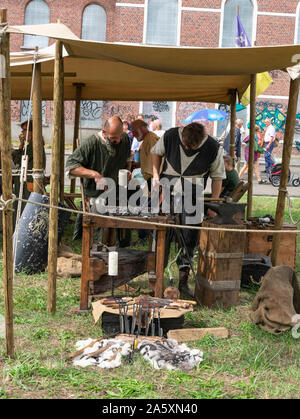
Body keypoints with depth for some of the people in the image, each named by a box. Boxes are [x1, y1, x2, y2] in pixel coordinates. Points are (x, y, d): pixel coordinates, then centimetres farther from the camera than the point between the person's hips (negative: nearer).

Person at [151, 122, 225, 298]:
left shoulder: (213, 148, -15)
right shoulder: (171, 136, -12)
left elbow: (217, 177, -3)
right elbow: (156, 152, 9)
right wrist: (156, 175, -2)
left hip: (192, 194, 0)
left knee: (189, 239, -1)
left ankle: (183, 281, 11)